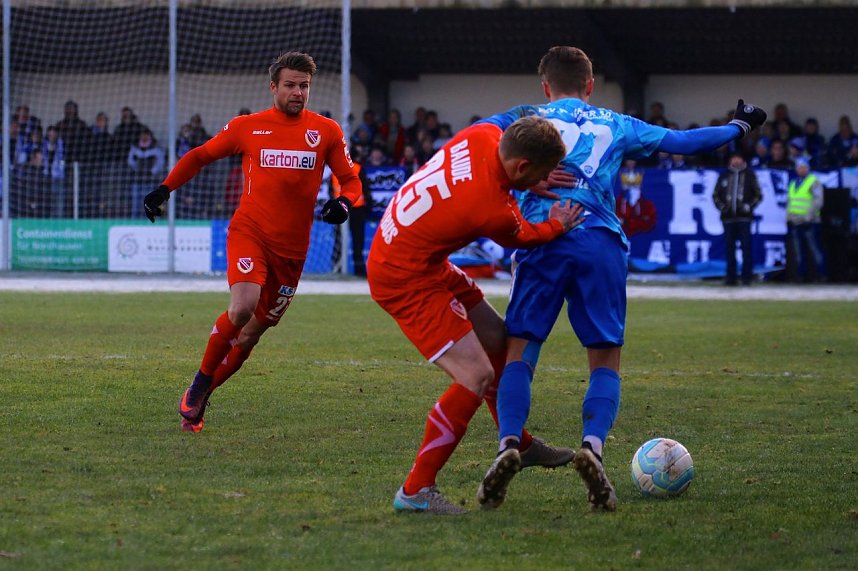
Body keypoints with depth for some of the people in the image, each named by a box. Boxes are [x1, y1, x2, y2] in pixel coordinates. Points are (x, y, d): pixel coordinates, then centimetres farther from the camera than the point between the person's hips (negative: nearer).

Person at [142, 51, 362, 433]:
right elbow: (200, 156, 15)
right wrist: (164, 190, 4)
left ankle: (197, 399, 21)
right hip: (249, 231, -2)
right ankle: (199, 384, -5)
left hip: (292, 247, 2)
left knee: (253, 331, 4)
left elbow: (350, 180, 9)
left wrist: (343, 203, -13)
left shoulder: (326, 131, 5)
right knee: (242, 307, -26)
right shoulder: (247, 127, 3)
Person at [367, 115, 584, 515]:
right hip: (406, 280, -10)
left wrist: (533, 185, -1)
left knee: (497, 341, 20)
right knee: (478, 376, -13)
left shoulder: (483, 136, -11)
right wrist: (556, 226, 9)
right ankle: (415, 491, -7)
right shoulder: (493, 209, -31)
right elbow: (520, 238, -6)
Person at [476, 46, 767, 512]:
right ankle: (592, 444, -21)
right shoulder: (617, 125, 24)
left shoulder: (528, 118, 21)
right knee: (605, 360, 6)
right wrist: (737, 127, 42)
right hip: (600, 242, 1)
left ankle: (509, 443, -23)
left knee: (519, 350, 1)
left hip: (541, 237, -1)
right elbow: (681, 142, 29)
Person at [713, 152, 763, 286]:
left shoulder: (749, 175, 7)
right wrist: (721, 205, -1)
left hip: (744, 217, -2)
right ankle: (731, 277, 7)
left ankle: (746, 276, -3)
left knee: (746, 246, -6)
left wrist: (749, 205, -8)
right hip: (728, 217, 2)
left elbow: (758, 195, 7)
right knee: (729, 247, 3)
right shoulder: (724, 176, 12)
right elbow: (716, 194, 16)